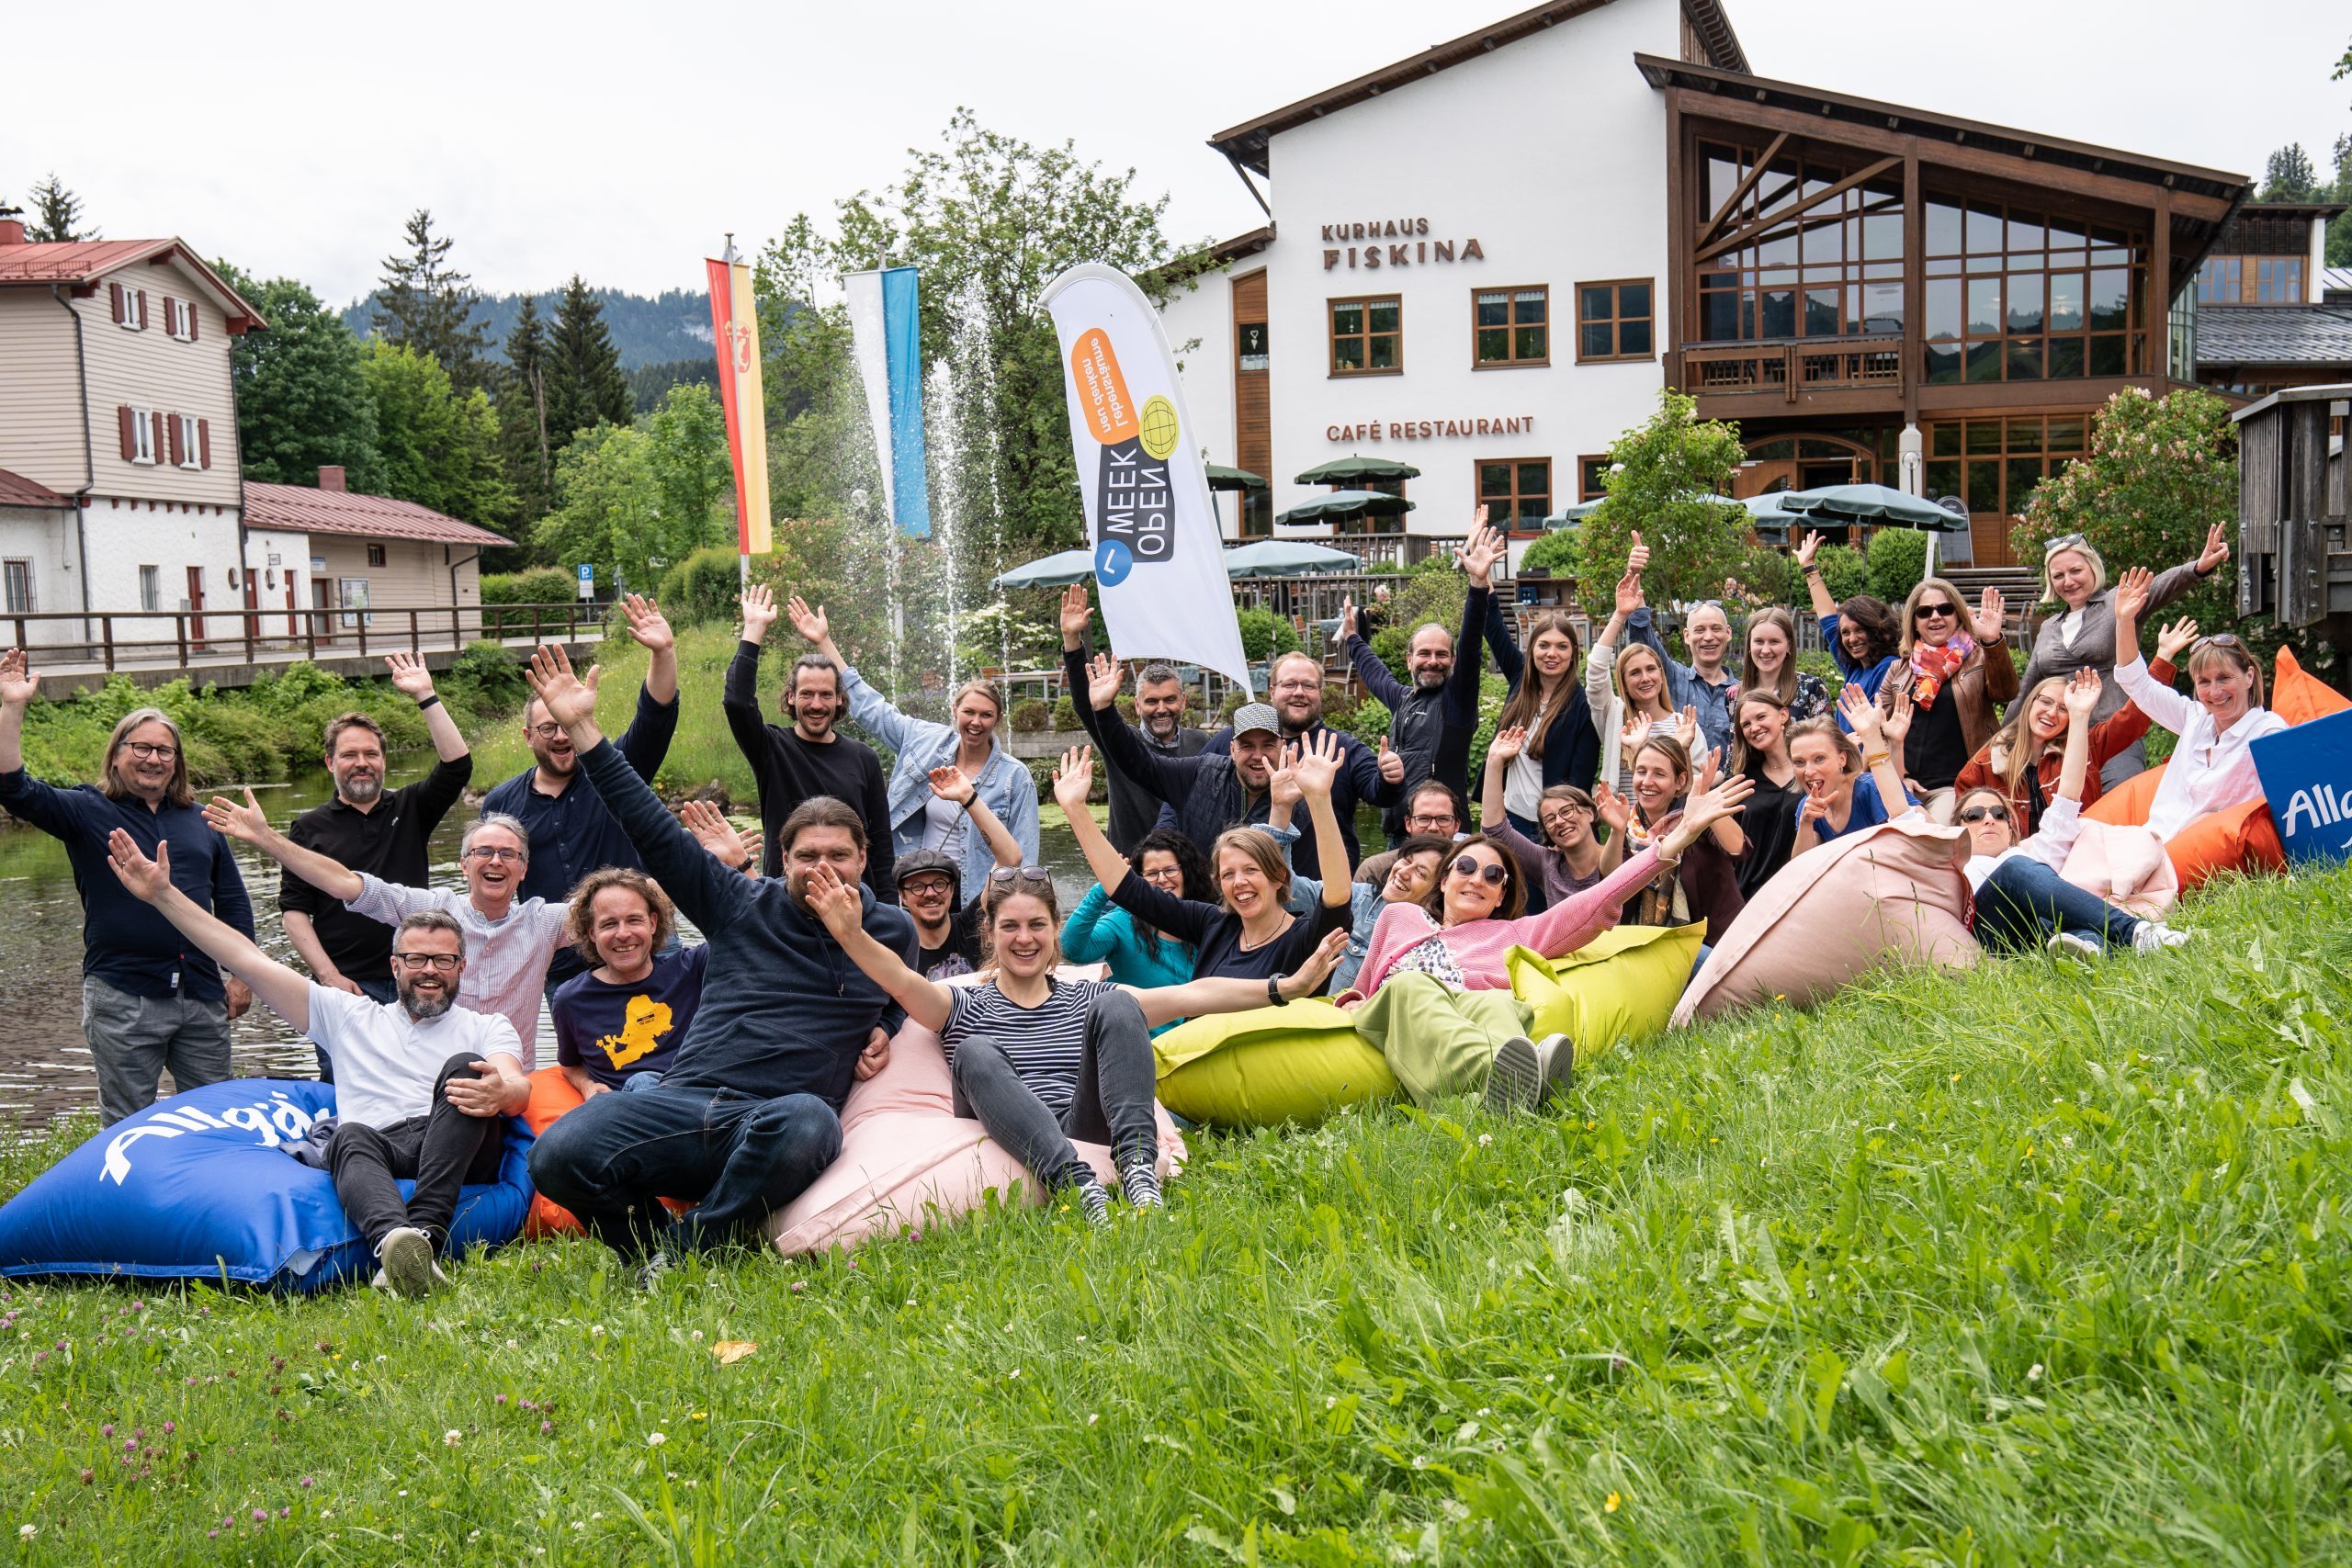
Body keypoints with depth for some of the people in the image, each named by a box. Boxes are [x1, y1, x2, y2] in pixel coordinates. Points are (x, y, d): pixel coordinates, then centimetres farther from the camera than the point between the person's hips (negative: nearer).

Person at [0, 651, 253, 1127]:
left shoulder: (199, 820, 13)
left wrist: (242, 975, 9)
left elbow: (234, 901, 16)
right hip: (122, 1000, -3)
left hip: (202, 996, 4)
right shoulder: (88, 811, 2)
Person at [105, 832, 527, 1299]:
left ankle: (424, 1235, -48)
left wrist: (501, 1092, -25)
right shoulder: (349, 1015, 28)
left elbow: (519, 1086, 2)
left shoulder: (486, 1027, 23)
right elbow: (248, 960, 25)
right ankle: (395, 1246, -66)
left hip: (459, 1155, -1)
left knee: (463, 1069, -29)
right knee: (349, 1136, -34)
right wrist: (163, 895, 20)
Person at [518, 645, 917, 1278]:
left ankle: (684, 1249, -21)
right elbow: (655, 831, 12)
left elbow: (898, 1003, 35)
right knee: (558, 1155, -28)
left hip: (776, 1118, -1)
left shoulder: (892, 931, 15)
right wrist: (581, 729, 10)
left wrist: (883, 1035, 12)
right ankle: (654, 1242, 1)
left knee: (808, 1125, -42)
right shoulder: (744, 905, 12)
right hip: (684, 1101, 1)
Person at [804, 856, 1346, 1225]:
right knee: (975, 1054, -28)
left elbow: (1191, 995, 8)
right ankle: (1077, 1186, -46)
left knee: (1118, 1006, -13)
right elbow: (901, 981, -8)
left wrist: (1288, 986, -3)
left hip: (1086, 1134, 2)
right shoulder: (967, 1007, 14)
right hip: (1010, 1152, -1)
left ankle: (1137, 1165, -33)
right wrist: (852, 935, -29)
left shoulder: (1086, 998, 20)